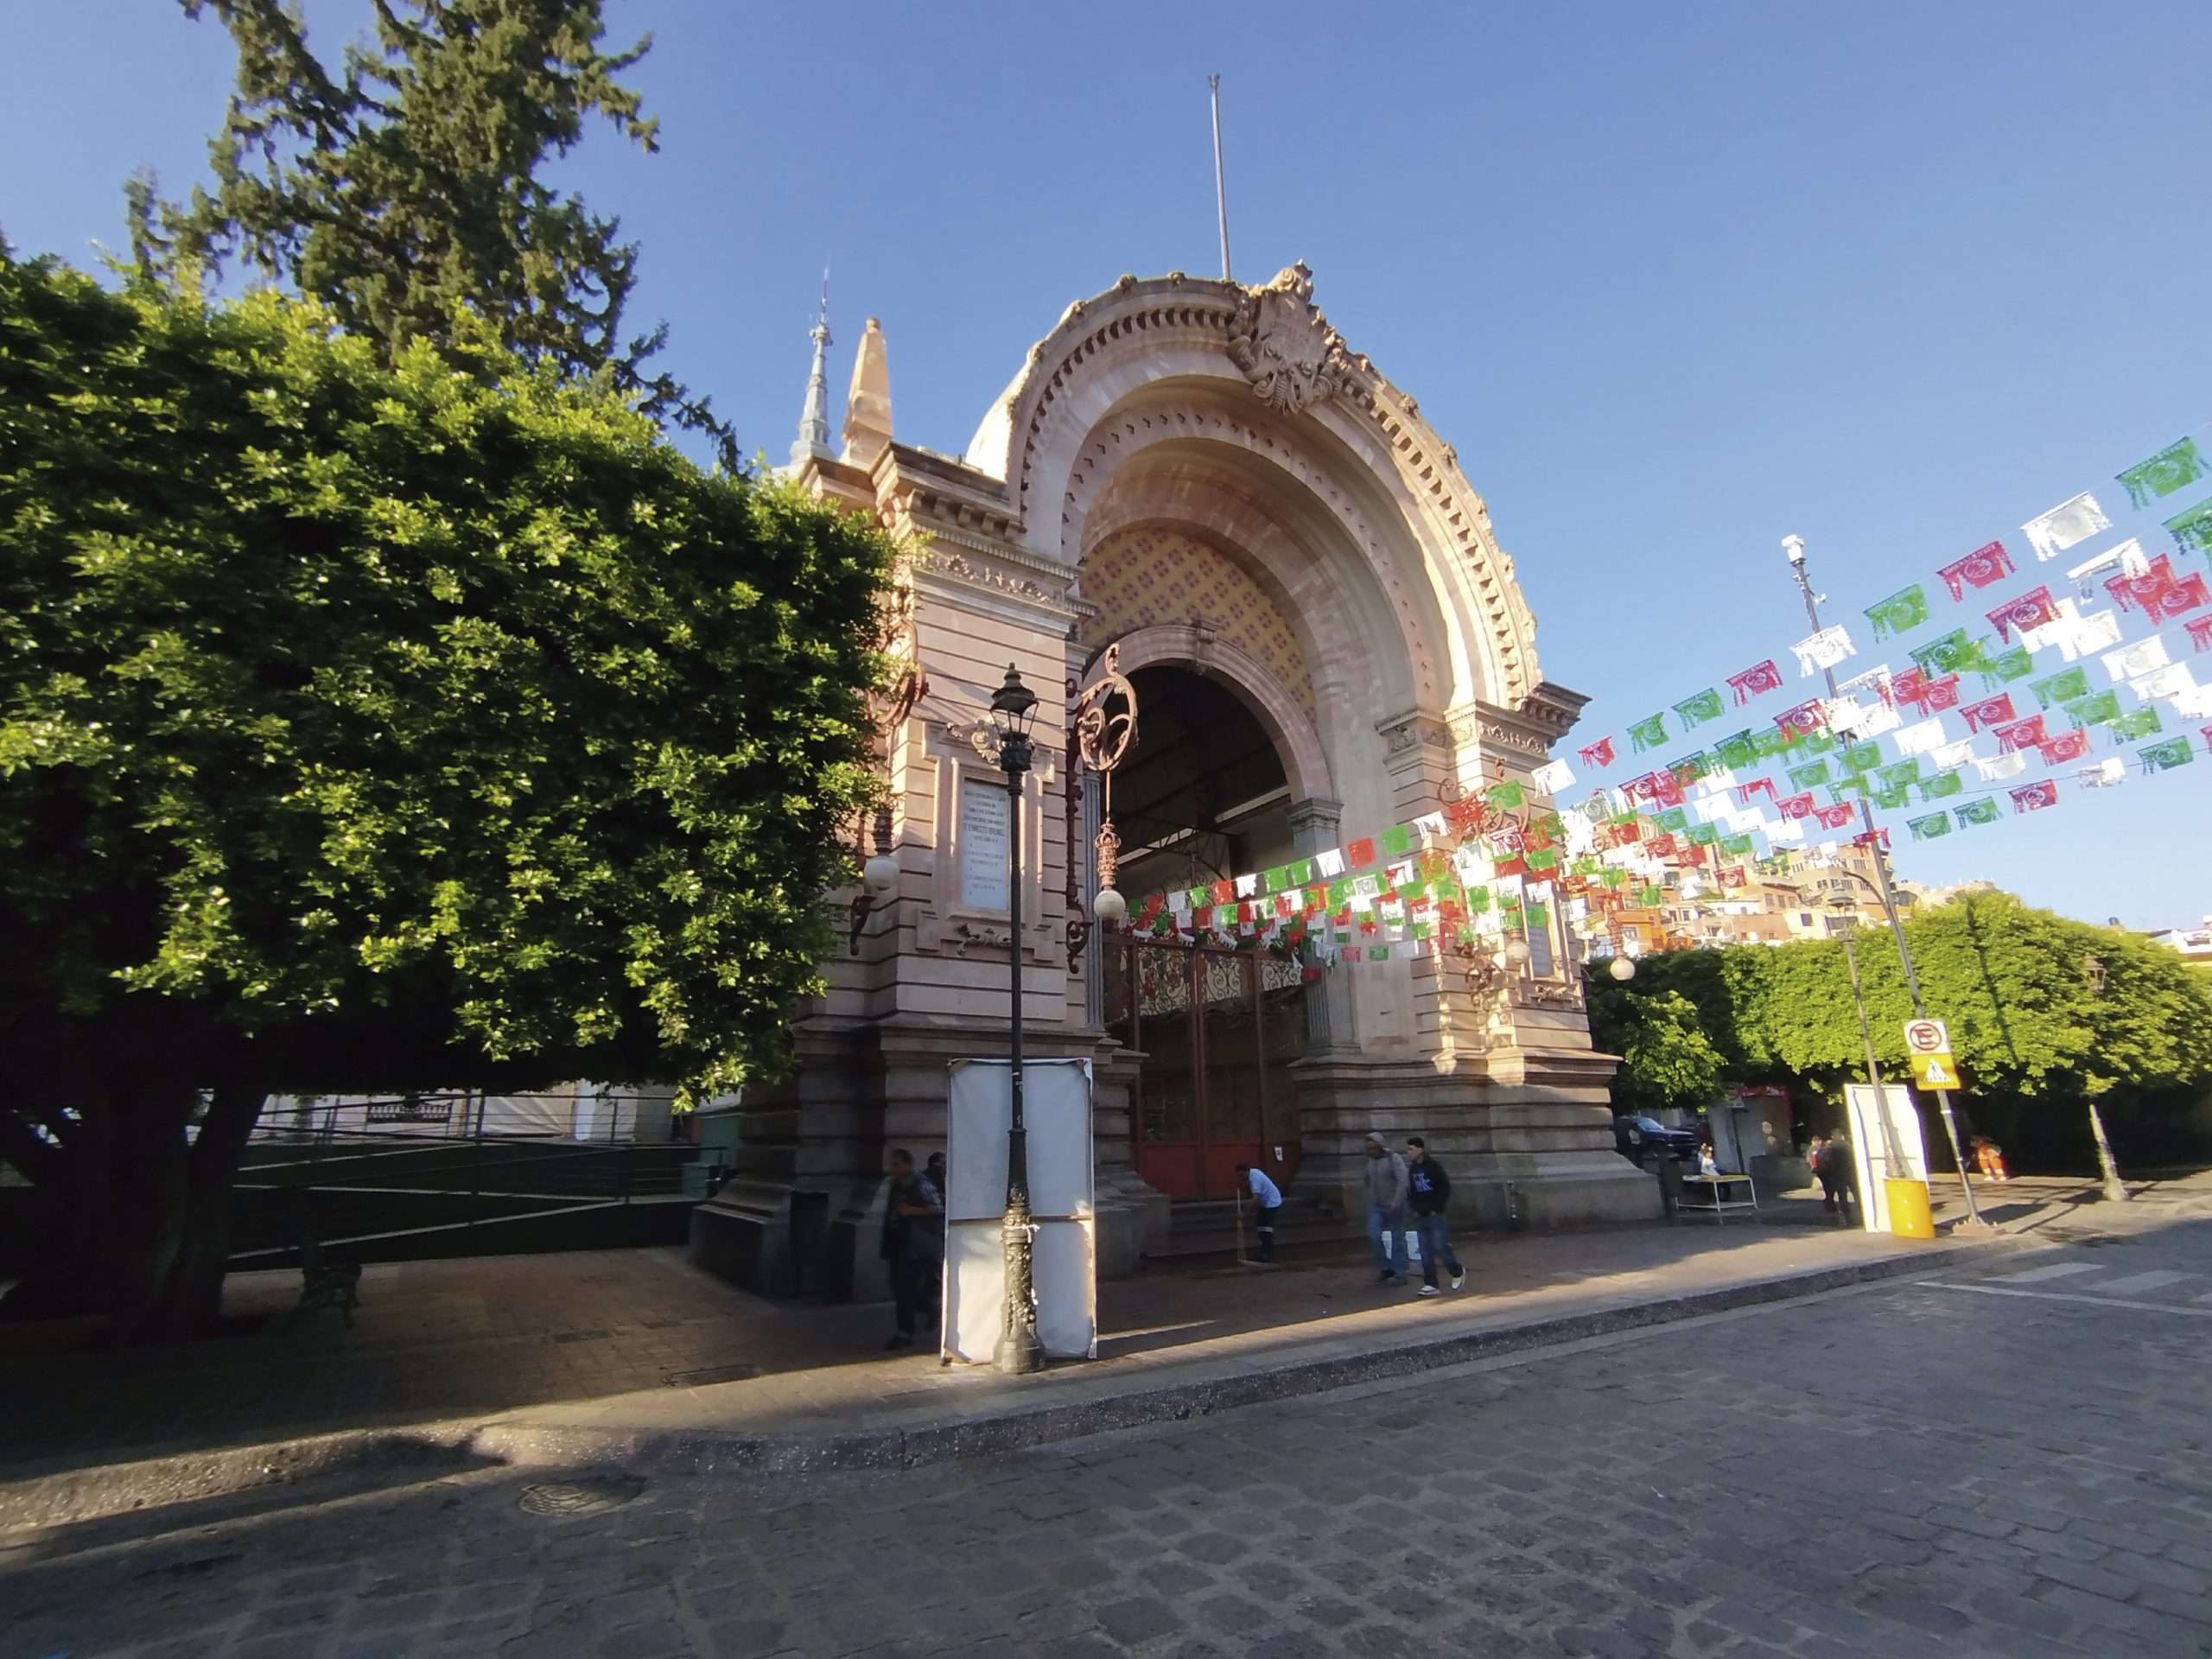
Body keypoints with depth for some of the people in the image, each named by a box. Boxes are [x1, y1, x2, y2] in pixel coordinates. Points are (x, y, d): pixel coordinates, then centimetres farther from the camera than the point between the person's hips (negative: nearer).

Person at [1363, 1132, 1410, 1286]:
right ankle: (1387, 1268, 11)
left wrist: (1396, 1203, -29)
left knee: (1397, 1240, 1)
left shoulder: (1394, 1159, -14)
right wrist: (1370, 1202, 16)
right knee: (1374, 1236, -5)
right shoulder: (1371, 1161, 6)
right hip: (1376, 1206, 6)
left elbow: (1403, 1182, -22)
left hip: (1394, 1206, -6)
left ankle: (1400, 1274, 11)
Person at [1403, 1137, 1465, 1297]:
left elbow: (1446, 1188, -11)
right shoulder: (1411, 1169, 8)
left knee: (1440, 1247, -6)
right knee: (1426, 1252, 4)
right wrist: (1415, 1208, 6)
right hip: (1421, 1216, 6)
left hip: (1436, 1214, -6)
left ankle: (1458, 1272, 19)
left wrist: (1438, 1209, -12)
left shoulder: (1433, 1166, -10)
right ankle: (1430, 1284, 10)